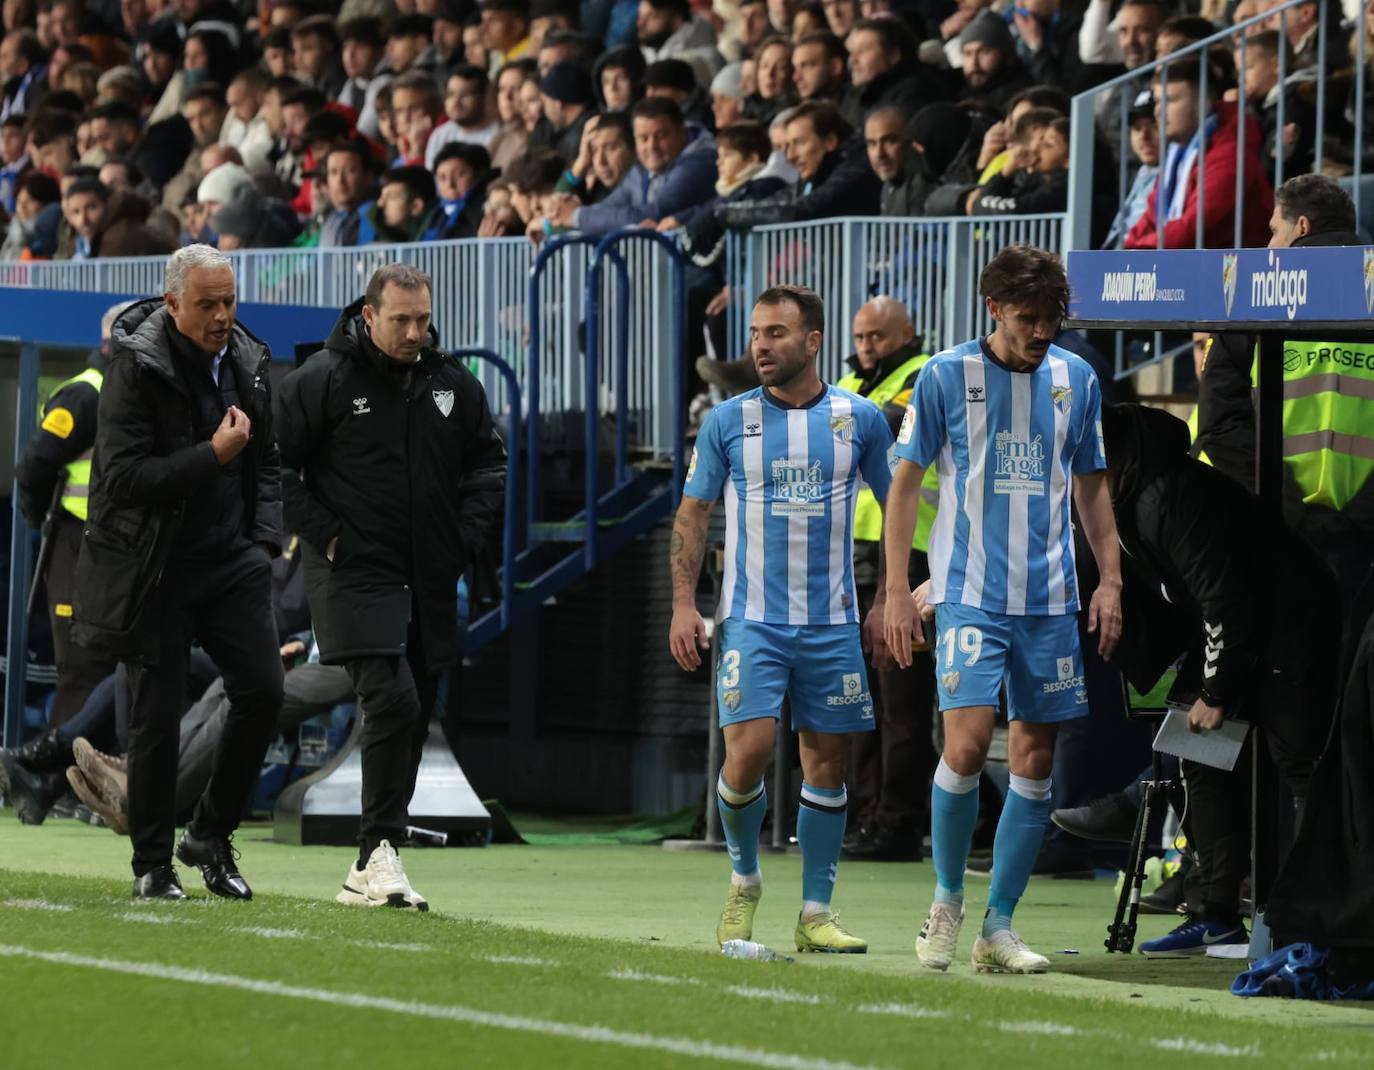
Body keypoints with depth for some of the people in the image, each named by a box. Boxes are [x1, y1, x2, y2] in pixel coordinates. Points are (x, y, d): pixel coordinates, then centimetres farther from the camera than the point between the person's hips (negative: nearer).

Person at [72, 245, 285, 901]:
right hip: (155, 569, -5)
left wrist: (264, 540, 5)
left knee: (262, 689, -8)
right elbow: (123, 478, -19)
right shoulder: (135, 368, -13)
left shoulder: (249, 362, 6)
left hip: (231, 563, 5)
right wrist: (213, 455, -22)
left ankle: (211, 835, 10)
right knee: (157, 715, -2)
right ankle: (152, 865, 12)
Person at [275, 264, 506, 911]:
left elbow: (489, 463, 21)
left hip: (430, 586, 6)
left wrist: (466, 536, 8)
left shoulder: (454, 385, 9)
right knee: (391, 701, -20)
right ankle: (379, 854, -16)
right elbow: (275, 464, -3)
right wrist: (324, 535, -9)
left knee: (413, 719, 7)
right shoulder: (322, 380, -6)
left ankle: (369, 872, 14)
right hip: (355, 576, -6)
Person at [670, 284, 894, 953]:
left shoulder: (860, 419, 3)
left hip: (832, 623, 1)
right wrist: (683, 604, -1)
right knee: (748, 749, -14)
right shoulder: (727, 421, 2)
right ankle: (744, 879, 11)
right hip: (751, 619, -1)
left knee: (826, 760, 3)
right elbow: (693, 514, 7)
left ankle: (815, 912, 11)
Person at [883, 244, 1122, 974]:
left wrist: (1110, 578, 9)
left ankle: (998, 926, 9)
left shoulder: (1076, 380, 8)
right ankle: (946, 900, 5)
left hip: (1050, 600, 4)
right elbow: (905, 484, 1)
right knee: (967, 747, -16)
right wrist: (897, 592, -4)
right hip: (968, 593, -4)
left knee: (1035, 762, 2)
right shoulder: (945, 377, -3)